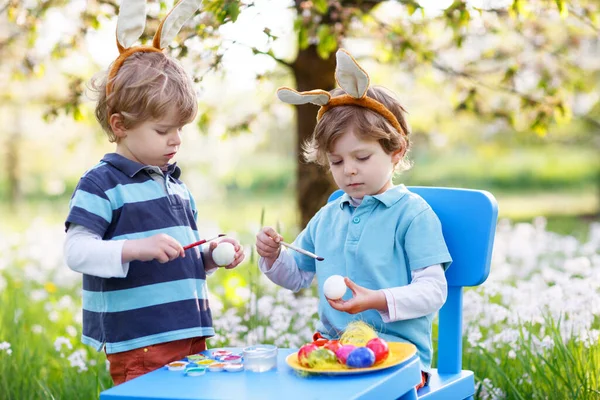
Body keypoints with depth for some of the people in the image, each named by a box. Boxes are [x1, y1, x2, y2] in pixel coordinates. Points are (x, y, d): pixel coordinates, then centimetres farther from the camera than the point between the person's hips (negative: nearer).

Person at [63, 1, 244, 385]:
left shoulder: (177, 185, 18)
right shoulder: (101, 184, -7)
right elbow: (77, 252, -15)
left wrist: (210, 258, 8)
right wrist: (135, 248, -26)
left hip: (191, 336, 7)